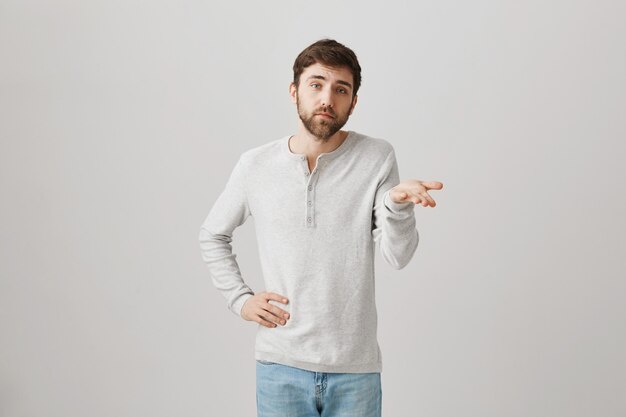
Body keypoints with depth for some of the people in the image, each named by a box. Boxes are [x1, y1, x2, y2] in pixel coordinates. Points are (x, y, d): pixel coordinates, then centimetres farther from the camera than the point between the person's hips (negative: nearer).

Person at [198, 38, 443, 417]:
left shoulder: (377, 158, -5)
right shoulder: (255, 166, -1)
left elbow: (398, 256, -12)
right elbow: (213, 235, 14)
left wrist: (398, 202, -29)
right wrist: (240, 299, 3)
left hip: (356, 370, -1)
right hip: (280, 366, 1)